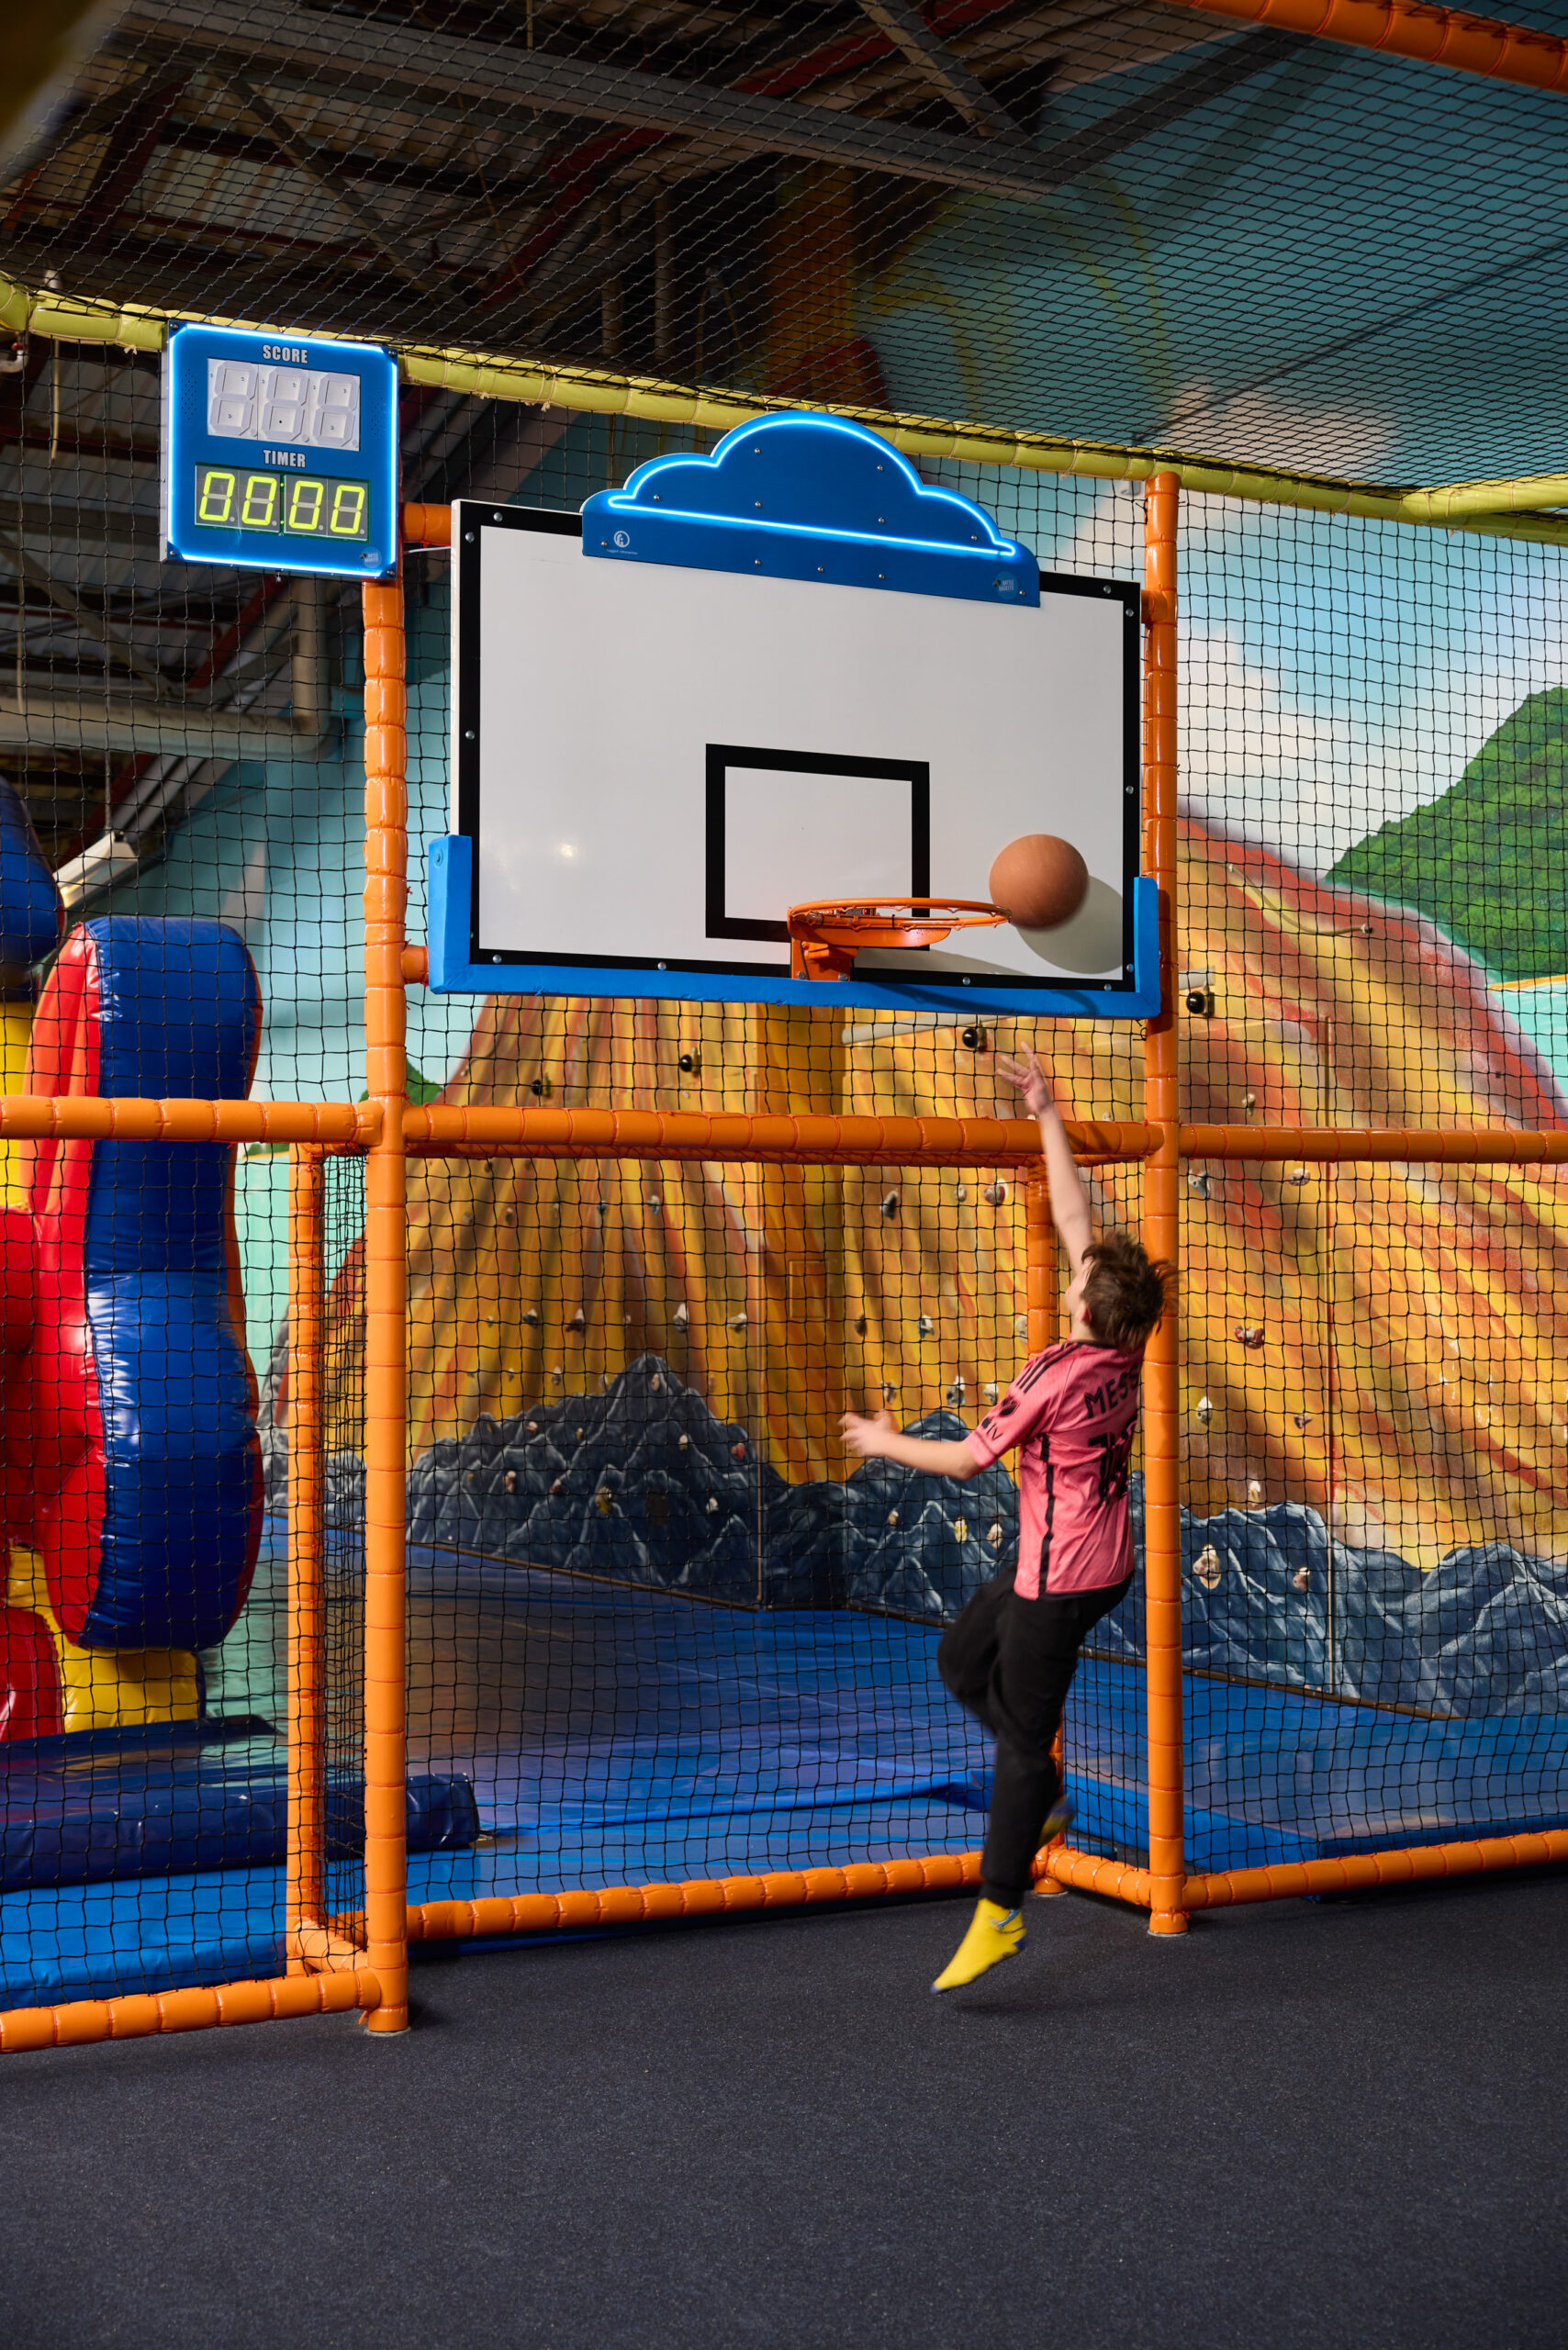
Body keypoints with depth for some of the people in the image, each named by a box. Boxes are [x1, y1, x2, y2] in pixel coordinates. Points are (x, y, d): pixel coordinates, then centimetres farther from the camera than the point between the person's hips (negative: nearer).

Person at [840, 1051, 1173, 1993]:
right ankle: (1045, 1794, 25)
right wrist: (1048, 1117, 11)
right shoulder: (1127, 1350, -2)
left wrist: (886, 1441, 3)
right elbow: (1075, 1216, 5)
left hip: (1061, 1576, -9)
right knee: (962, 1660, 22)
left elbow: (965, 1460, -13)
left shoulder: (1055, 1378, -24)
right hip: (1098, 1561, 9)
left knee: (1022, 1733, -2)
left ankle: (1000, 1911, 5)